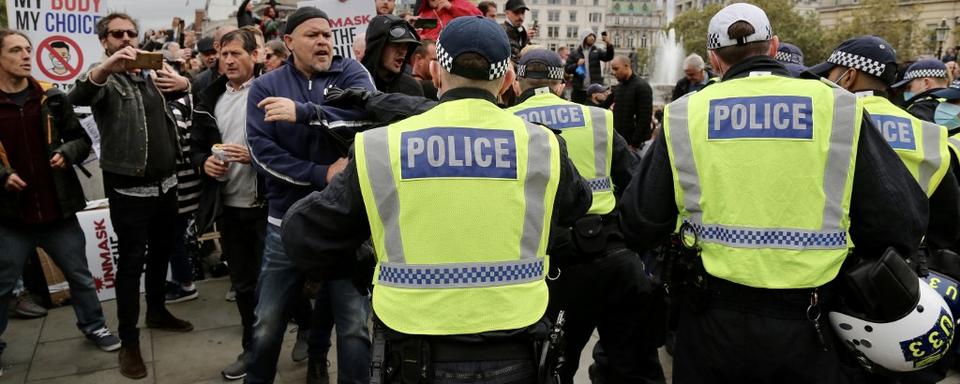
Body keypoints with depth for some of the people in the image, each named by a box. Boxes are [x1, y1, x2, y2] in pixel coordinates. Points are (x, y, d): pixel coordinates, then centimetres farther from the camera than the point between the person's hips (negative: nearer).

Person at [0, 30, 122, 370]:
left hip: (57, 210, 2)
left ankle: (93, 326, 36)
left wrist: (67, 153, -12)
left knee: (80, 276, 16)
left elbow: (81, 139, 8)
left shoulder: (52, 99, -1)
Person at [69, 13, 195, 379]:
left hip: (165, 183, 5)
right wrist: (104, 68, -46)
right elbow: (76, 97, -25)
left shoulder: (152, 74, 13)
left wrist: (184, 83, -27)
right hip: (128, 189, -5)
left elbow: (183, 87, -1)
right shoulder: (104, 79, -4)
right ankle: (129, 341, 7)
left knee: (162, 251, 17)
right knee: (131, 260, -2)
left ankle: (157, 311, 36)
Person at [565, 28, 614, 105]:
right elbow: (567, 69, 3)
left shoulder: (597, 51, 8)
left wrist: (609, 45, -24)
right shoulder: (574, 53, 7)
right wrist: (577, 64, -15)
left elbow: (608, 57, -8)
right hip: (579, 90, 0)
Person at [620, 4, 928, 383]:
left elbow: (640, 222, -3)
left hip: (713, 321, 1)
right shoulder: (837, 107, -5)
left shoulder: (684, 115, -5)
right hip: (806, 324, 0)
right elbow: (903, 221, -4)